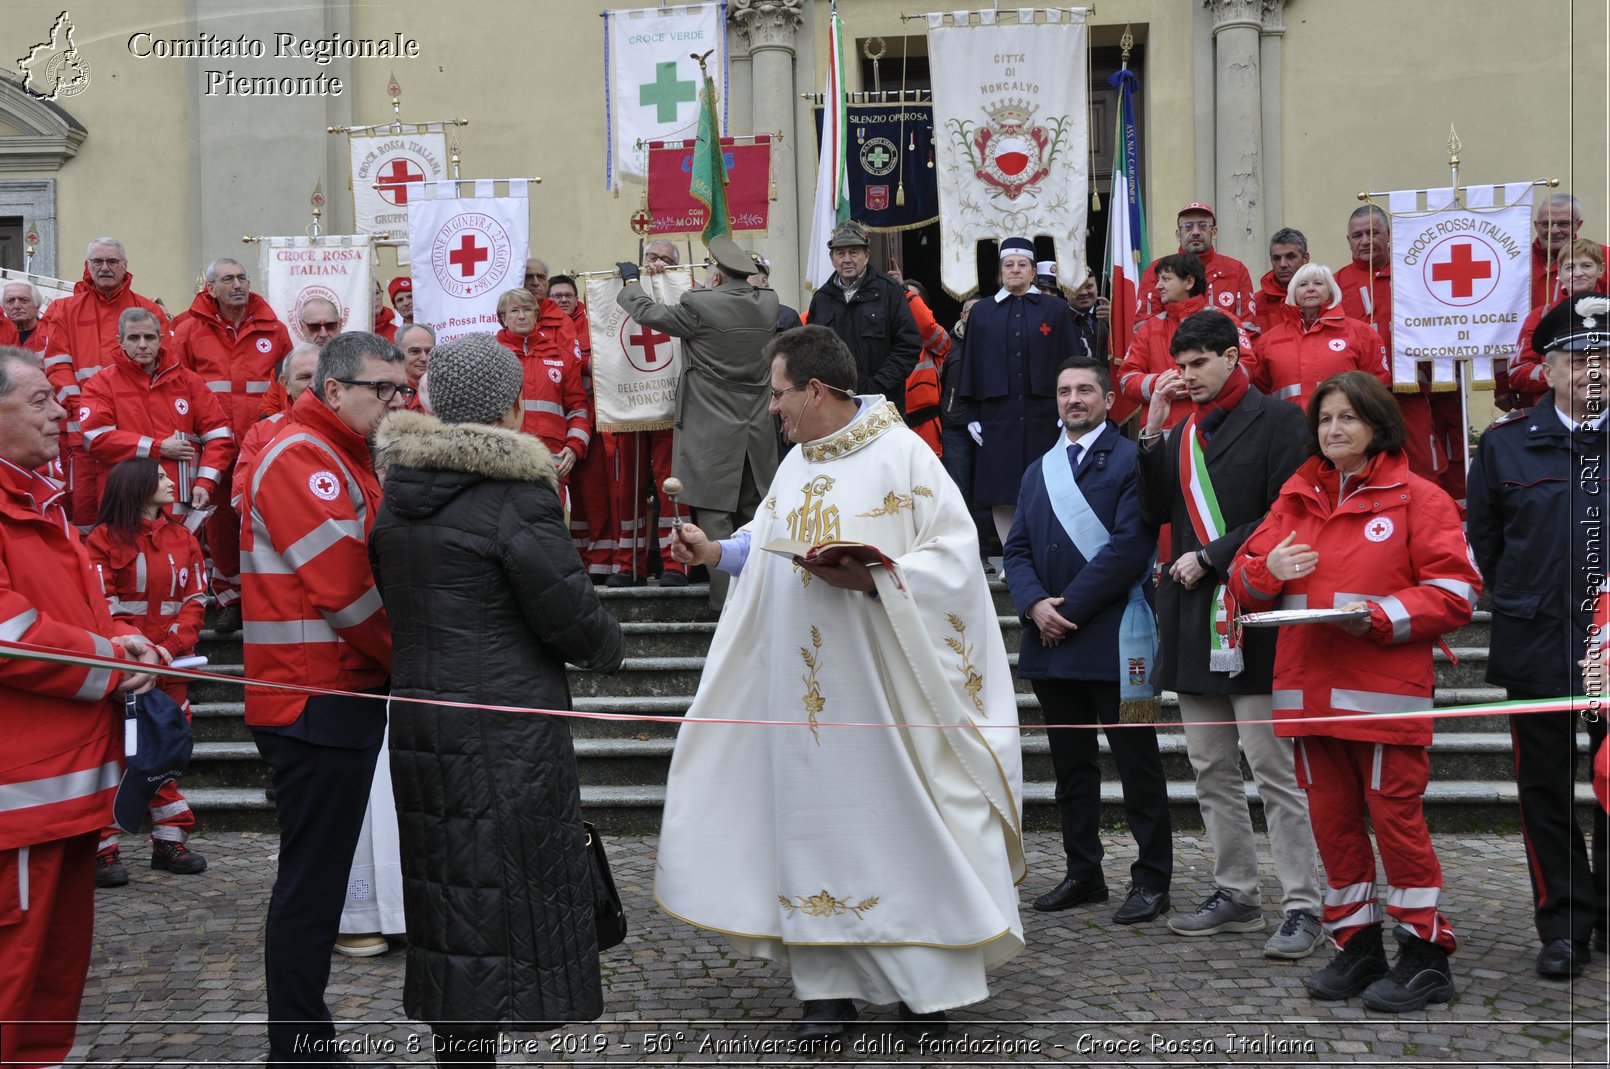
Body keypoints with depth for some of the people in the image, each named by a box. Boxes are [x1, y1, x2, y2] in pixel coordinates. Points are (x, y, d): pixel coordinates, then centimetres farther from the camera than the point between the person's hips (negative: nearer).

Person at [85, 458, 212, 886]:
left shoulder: (182, 538, 10)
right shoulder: (103, 539, -3)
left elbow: (195, 599, 5)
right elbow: (101, 606, -9)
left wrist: (171, 647, -10)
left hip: (170, 665, 5)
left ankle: (169, 841, 21)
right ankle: (102, 851, 3)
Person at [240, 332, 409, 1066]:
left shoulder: (345, 459, 19)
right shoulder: (301, 459, -14)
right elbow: (344, 590, -20)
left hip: (344, 694, 10)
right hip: (317, 699, -10)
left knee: (319, 873, 15)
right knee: (312, 878, -5)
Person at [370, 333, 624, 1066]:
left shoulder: (398, 490, 8)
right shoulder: (517, 493, -16)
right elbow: (569, 614, -14)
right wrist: (609, 647, 6)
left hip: (419, 716, 7)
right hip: (506, 727, -7)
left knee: (448, 895, 14)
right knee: (502, 894, 1)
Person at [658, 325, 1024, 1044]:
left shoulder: (902, 455, -9)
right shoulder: (795, 465, 13)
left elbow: (954, 551, -13)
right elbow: (766, 547, 23)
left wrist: (875, 579, -23)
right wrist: (716, 552, 8)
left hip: (881, 688, -6)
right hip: (805, 693, 6)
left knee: (902, 819, 0)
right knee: (814, 827, 7)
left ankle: (927, 980, 13)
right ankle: (830, 984, 15)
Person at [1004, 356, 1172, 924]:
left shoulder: (1130, 460, -4)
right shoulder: (1037, 472, 18)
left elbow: (1130, 547, -14)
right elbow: (1017, 550, 11)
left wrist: (1069, 606, -14)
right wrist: (1036, 605, -8)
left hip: (1113, 639, -7)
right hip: (1050, 642, 7)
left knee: (1136, 761, 1)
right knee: (1071, 762, 13)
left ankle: (1151, 878, 8)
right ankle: (1082, 873, 22)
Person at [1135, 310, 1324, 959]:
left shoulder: (1278, 420, -2)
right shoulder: (1181, 432, 18)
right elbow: (1154, 510, 9)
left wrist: (1211, 558, -12)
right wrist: (1153, 429, 2)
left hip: (1253, 616, -7)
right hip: (1193, 616, 7)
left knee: (1274, 770, -7)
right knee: (1212, 771, 11)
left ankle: (1302, 907, -1)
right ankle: (1236, 895, 20)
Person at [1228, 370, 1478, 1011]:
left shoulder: (1417, 498, 0)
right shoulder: (1296, 499, 15)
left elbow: (1454, 593, -6)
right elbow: (1244, 584, 17)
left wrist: (1375, 617, -18)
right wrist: (1265, 570, -7)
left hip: (1384, 689, -5)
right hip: (1309, 687, 6)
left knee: (1395, 815, -3)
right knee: (1331, 818, 10)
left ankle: (1425, 955, 9)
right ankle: (1357, 946, 23)